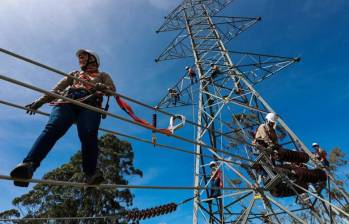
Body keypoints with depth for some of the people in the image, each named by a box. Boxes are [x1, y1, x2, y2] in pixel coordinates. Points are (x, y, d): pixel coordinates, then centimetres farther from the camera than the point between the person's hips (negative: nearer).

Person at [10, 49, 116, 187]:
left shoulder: (102, 75, 33)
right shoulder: (74, 74, 41)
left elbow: (112, 89, 15)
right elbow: (56, 89, 32)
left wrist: (102, 87, -9)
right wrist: (39, 102, 19)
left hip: (90, 104, -2)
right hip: (67, 101, 2)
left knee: (88, 135, -30)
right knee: (53, 128, -27)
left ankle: (91, 173, -30)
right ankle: (29, 165, -42)